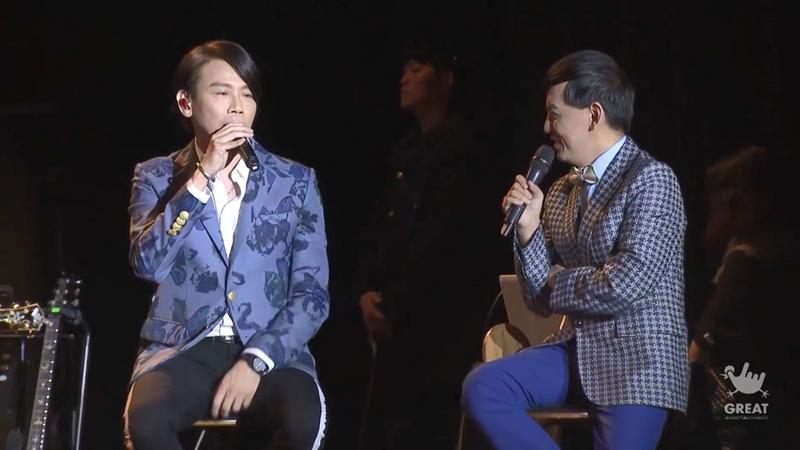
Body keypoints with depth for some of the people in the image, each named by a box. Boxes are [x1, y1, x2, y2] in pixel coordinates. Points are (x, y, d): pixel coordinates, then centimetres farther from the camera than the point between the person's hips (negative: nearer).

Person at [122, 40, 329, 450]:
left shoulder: (296, 182, 8)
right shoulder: (156, 177, 9)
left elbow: (311, 295, 1)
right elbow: (147, 263, -9)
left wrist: (255, 361, -13)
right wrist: (201, 180, -14)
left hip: (270, 354, 0)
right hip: (182, 351, 0)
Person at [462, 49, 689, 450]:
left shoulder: (651, 180, -10)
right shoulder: (561, 193, 10)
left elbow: (622, 287, -19)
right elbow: (542, 301, 9)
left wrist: (558, 281, -1)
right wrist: (528, 229, -5)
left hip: (636, 358, -6)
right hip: (577, 349, 6)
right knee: (482, 388, -16)